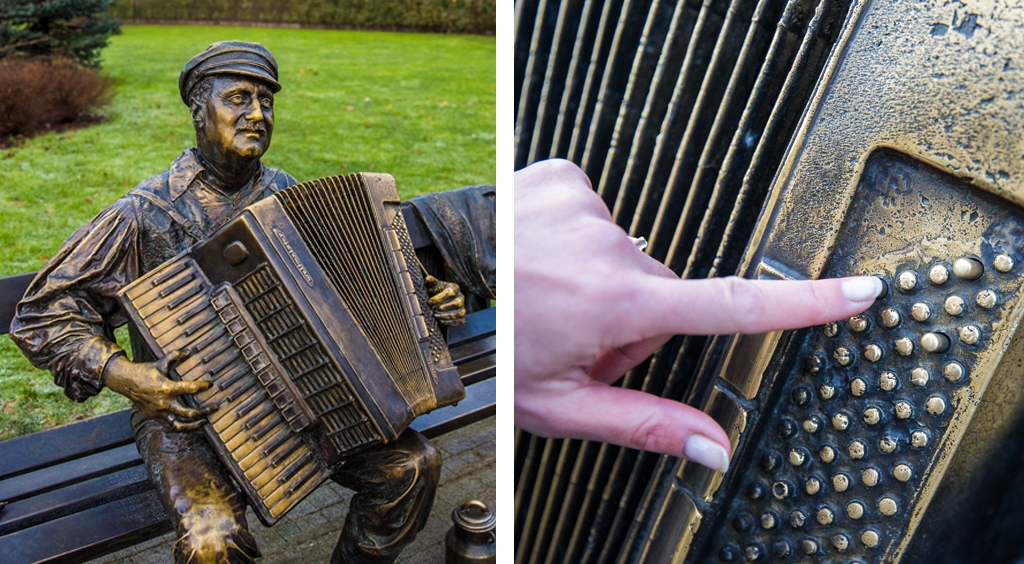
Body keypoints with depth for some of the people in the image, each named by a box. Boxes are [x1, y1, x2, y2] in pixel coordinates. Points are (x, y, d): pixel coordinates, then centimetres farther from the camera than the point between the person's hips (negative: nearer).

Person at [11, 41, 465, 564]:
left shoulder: (285, 194, 4)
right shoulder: (146, 213, -10)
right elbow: (42, 315, -5)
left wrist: (420, 297, 0)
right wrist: (121, 374, -22)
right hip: (183, 409, -3)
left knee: (413, 464, -12)